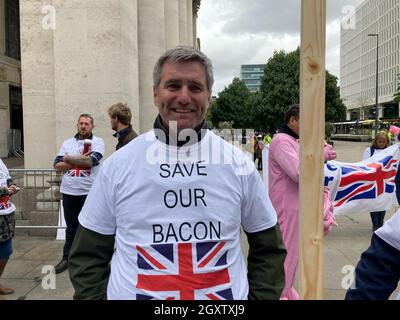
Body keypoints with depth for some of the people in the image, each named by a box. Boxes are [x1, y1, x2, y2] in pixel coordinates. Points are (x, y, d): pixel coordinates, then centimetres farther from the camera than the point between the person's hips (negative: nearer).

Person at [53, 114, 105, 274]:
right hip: (69, 192, 3)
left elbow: (91, 161, -19)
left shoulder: (97, 142, -2)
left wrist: (68, 158, -8)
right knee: (71, 228, 16)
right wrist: (79, 161, -12)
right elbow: (57, 166, 0)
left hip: (90, 192, -3)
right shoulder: (67, 143, 9)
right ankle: (67, 258, 29)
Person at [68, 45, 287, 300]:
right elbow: (88, 255, -1)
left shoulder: (238, 164, -7)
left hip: (225, 295, 1)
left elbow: (268, 249, 2)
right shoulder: (118, 165, -8)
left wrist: (259, 296, -6)